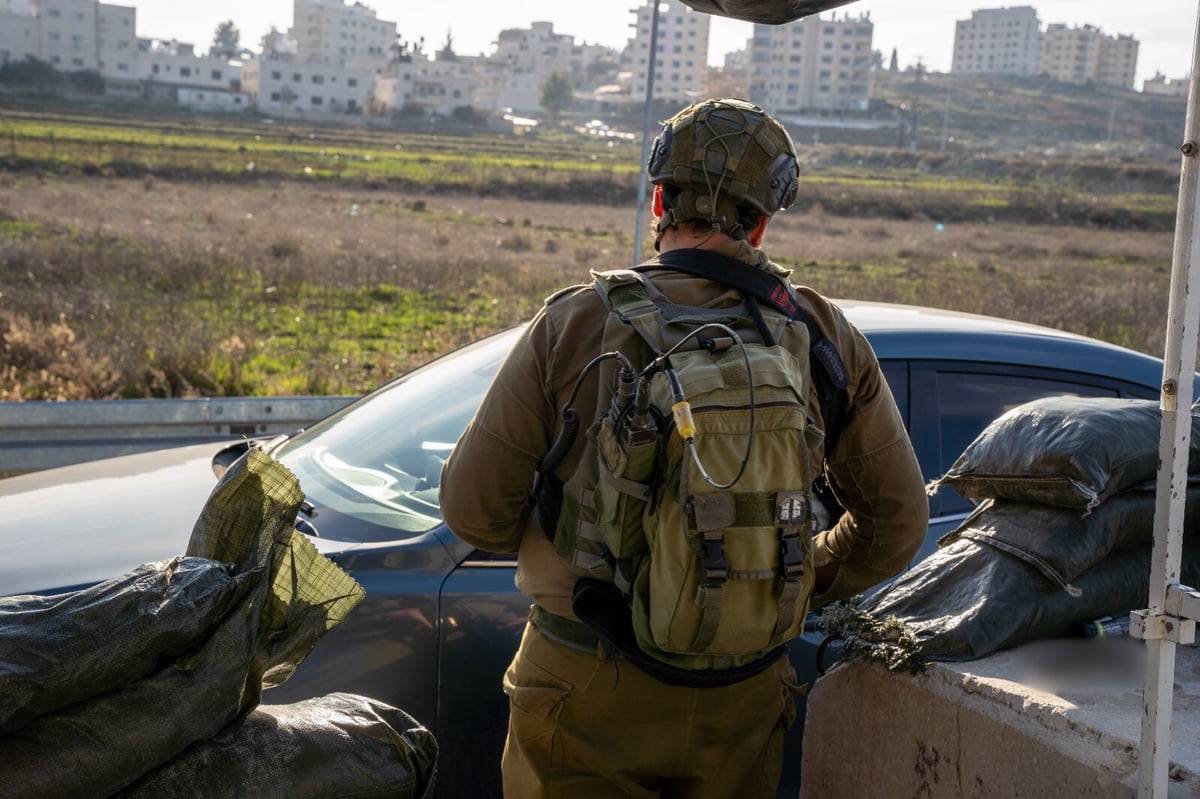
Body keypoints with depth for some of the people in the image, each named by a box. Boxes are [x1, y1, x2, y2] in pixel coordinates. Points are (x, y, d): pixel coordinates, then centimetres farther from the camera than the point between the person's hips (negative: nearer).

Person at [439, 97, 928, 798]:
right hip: (742, 702, 3)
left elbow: (472, 506, -8)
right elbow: (898, 518, 5)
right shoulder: (826, 340, -3)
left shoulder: (575, 325, -11)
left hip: (587, 695, -3)